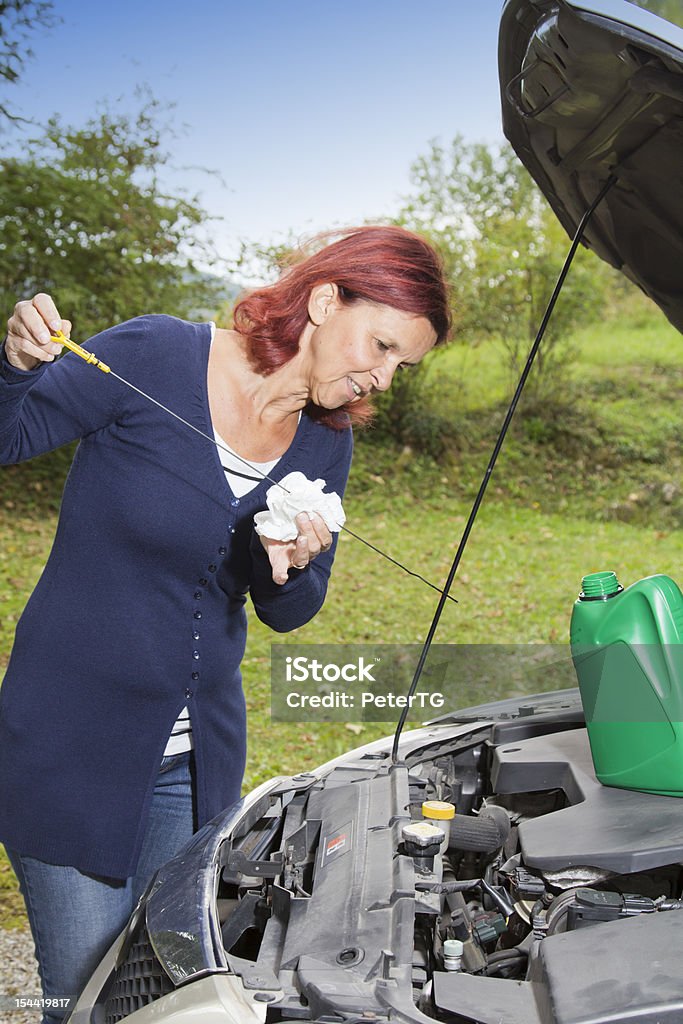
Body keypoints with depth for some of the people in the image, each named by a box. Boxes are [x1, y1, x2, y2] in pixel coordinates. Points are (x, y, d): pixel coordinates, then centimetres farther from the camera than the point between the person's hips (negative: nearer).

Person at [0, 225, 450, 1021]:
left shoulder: (325, 446, 2)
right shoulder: (155, 357, -14)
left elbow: (288, 612, 7)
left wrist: (290, 567, -15)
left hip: (198, 758, 5)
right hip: (72, 741, -5)